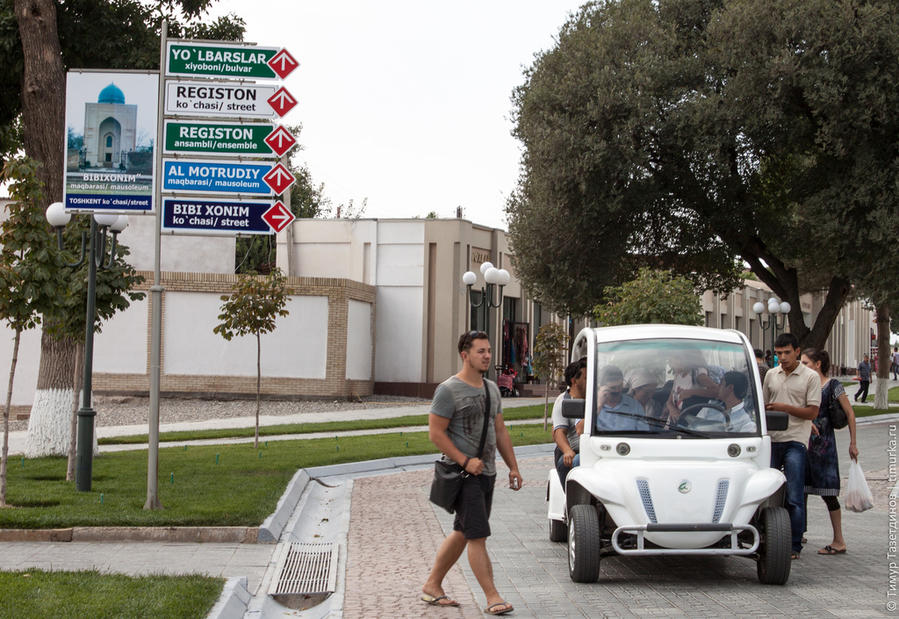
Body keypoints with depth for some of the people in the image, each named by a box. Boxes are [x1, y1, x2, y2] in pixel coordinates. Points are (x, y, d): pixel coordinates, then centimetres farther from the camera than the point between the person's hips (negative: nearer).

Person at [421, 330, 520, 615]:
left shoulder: (491, 388, 14)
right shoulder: (448, 390, -10)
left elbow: (500, 431, 20)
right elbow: (435, 433, -13)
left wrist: (513, 468, 14)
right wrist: (466, 461, -19)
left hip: (487, 473, 8)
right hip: (464, 474, -8)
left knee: (462, 533, 13)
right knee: (477, 536, -10)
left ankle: (432, 586, 23)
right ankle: (492, 597, -9)